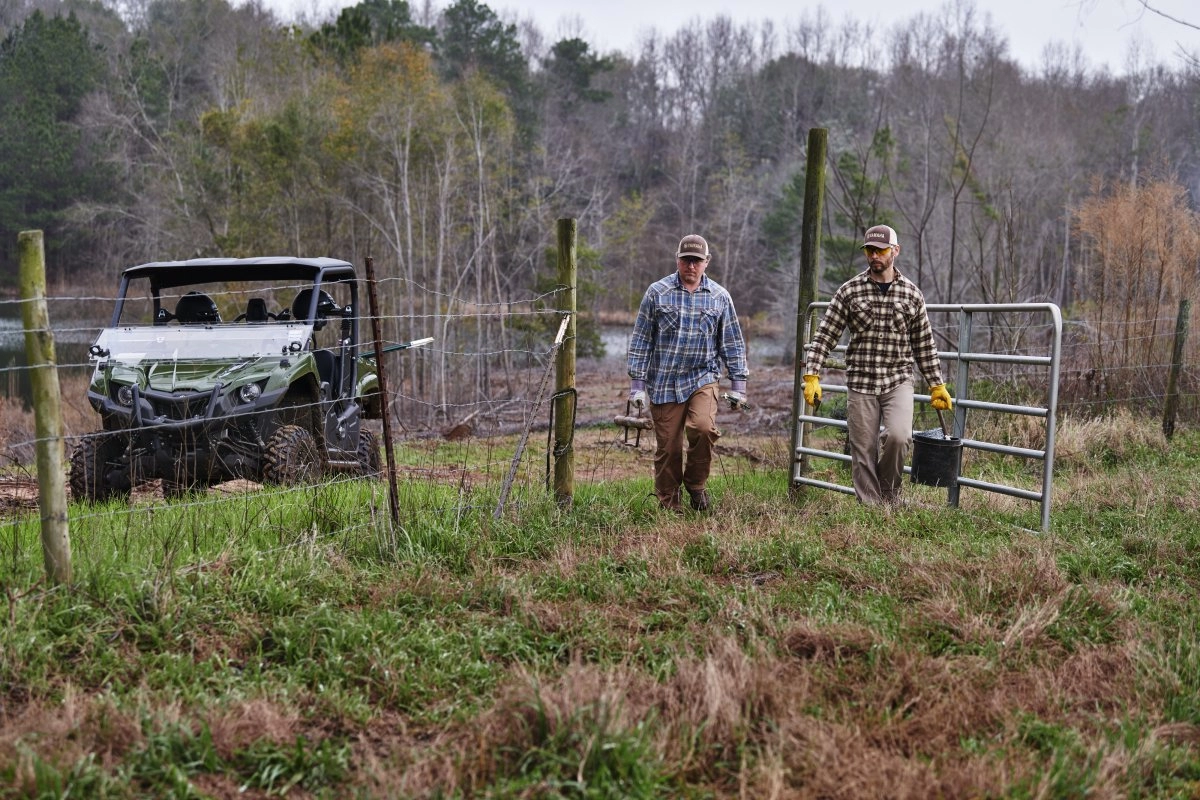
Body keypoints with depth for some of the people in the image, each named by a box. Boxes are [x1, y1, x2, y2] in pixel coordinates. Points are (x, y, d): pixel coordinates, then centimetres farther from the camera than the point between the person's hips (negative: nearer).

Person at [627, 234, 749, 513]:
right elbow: (641, 340, 3)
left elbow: (732, 343, 12)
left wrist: (738, 383, 7)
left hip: (702, 378, 0)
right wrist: (637, 383, -1)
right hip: (663, 383, 0)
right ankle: (669, 505, 19)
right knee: (667, 447, 2)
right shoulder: (657, 292, 1)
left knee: (703, 428, -24)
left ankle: (696, 484, 2)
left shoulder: (720, 296, 6)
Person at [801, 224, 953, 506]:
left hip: (898, 380, 0)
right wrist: (811, 376, -9)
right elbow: (825, 336, 0)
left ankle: (889, 491, 5)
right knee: (863, 453, 1)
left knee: (898, 436, -21)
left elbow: (924, 345, 12)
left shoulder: (912, 294, 6)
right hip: (860, 382, 0)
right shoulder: (849, 291, 1)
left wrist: (937, 386, 12)